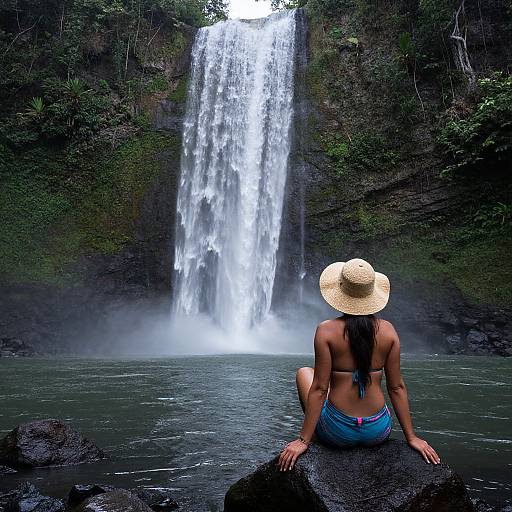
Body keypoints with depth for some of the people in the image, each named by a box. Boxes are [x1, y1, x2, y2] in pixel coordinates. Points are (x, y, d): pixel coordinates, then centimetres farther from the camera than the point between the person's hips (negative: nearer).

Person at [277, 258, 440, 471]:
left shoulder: (326, 331, -15)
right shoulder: (388, 331, -6)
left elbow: (319, 388, -14)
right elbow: (397, 387, -2)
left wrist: (303, 440, -6)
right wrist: (412, 437, 8)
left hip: (338, 433, -3)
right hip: (378, 432, 4)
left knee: (303, 373, 24)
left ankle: (315, 437, 32)